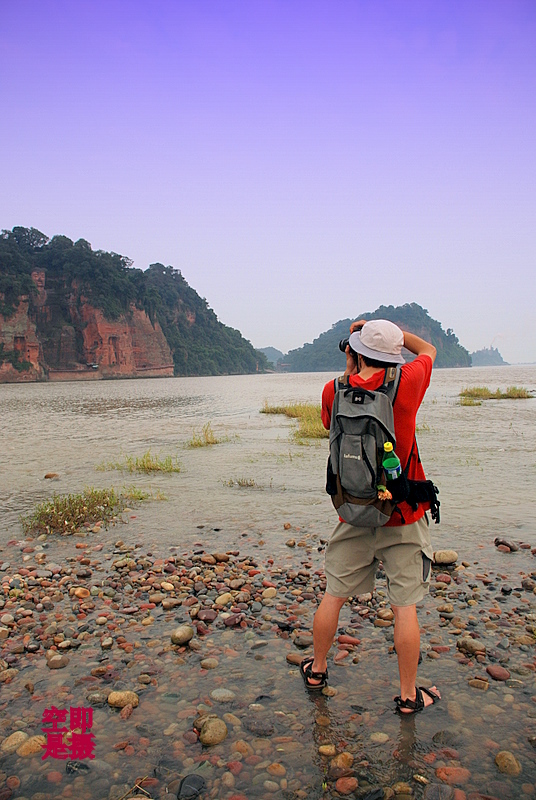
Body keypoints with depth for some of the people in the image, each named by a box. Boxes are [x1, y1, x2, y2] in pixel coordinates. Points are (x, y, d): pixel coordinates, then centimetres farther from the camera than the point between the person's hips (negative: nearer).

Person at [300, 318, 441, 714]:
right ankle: (409, 694, 24)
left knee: (333, 595, 16)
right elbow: (428, 349, 10)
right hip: (403, 517, -2)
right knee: (405, 606, 8)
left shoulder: (335, 391, -7)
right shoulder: (405, 383, -12)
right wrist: (384, 328, 11)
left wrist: (350, 368, 15)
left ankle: (317, 670, 35)